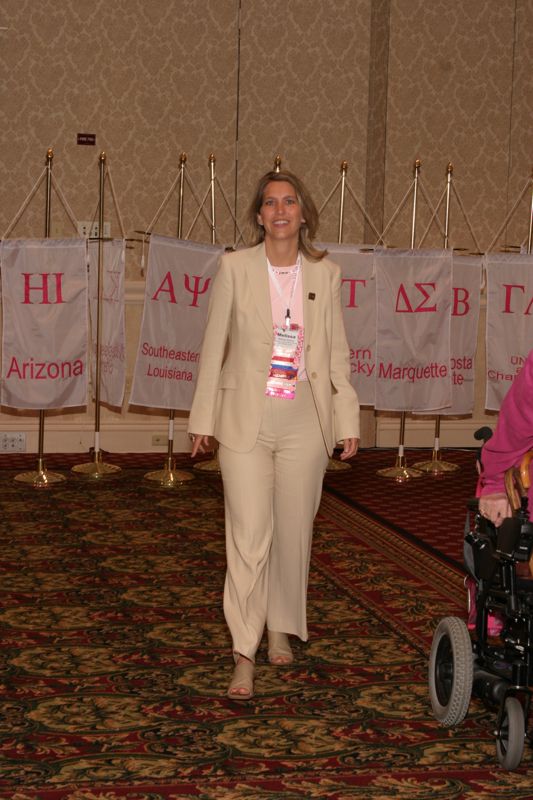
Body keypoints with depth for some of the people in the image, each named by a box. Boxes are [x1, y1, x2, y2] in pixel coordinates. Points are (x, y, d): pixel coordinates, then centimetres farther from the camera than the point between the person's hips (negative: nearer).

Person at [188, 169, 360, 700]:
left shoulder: (325, 275, 4)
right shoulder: (234, 268, -1)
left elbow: (337, 353, 8)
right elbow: (213, 346, 2)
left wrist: (347, 422, 4)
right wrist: (202, 420, 2)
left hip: (304, 423, 2)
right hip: (246, 421, -2)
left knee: (293, 532, 12)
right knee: (249, 536, -7)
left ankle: (282, 629, 31)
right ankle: (244, 655, -2)